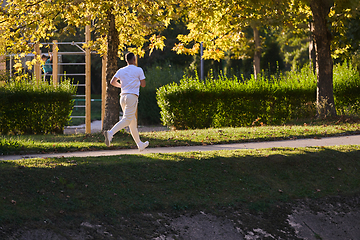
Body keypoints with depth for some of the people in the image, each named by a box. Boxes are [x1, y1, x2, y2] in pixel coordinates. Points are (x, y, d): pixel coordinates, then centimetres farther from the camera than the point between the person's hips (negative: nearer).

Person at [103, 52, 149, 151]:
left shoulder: (121, 71, 11)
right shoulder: (138, 70, 0)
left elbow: (112, 82, 4)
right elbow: (143, 84, 3)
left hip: (123, 96, 6)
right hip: (132, 96, -6)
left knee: (133, 122, 12)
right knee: (127, 120, -14)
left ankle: (140, 144, 19)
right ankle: (110, 133, -35)